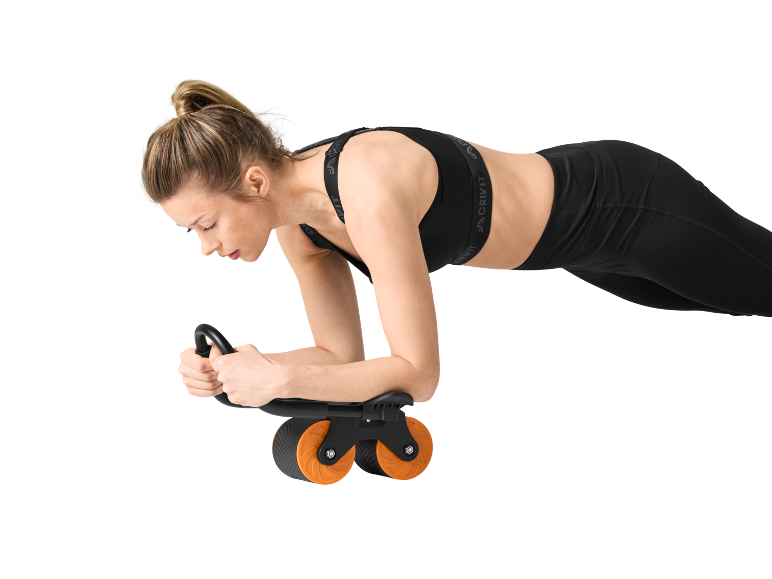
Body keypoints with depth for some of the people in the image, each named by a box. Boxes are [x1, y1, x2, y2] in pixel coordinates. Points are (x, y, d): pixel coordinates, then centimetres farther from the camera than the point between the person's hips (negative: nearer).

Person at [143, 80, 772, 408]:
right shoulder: (297, 219, -13)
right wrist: (233, 370, -21)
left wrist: (279, 379, -39)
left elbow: (418, 372, -36)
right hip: (578, 222, 7)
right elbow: (342, 352, -6)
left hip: (634, 203, -7)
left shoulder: (367, 194, -40)